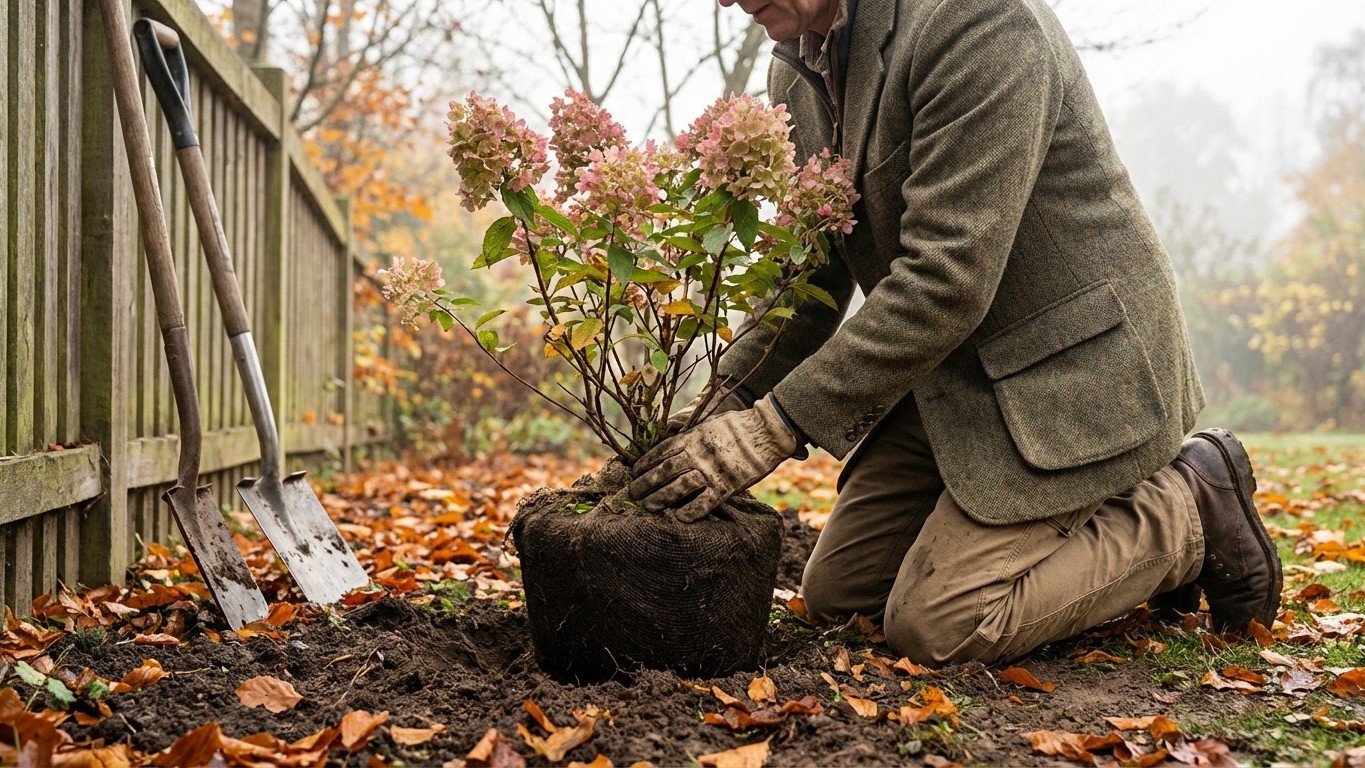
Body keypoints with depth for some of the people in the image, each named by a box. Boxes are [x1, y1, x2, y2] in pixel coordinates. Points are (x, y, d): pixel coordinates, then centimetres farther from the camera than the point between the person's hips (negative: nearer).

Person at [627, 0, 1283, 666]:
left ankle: (1189, 510, 5)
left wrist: (778, 424, -28)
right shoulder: (796, 70, 2)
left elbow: (946, 280, -30)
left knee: (936, 625, -13)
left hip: (1074, 369, -8)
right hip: (948, 380, 9)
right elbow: (814, 268, 8)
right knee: (834, 593, 10)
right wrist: (735, 398, -7)